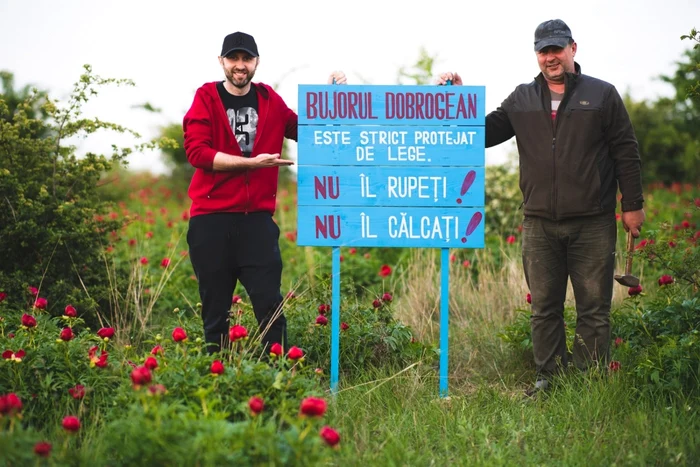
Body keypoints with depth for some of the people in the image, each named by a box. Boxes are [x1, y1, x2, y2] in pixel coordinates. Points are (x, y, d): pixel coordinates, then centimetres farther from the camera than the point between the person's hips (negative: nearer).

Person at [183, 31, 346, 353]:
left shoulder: (269, 100, 11)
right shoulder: (207, 97, 1)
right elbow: (196, 151, -11)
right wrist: (252, 162, -16)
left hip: (258, 217, 2)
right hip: (211, 218, -2)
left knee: (270, 304, -4)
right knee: (214, 308, 5)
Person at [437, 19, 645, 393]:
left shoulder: (602, 95, 3)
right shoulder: (522, 100, 10)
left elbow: (626, 152, 4)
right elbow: (484, 133, 12)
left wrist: (633, 205, 1)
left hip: (592, 223, -2)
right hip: (540, 225, 3)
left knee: (593, 307, 1)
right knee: (544, 306, 7)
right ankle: (548, 376, 16)